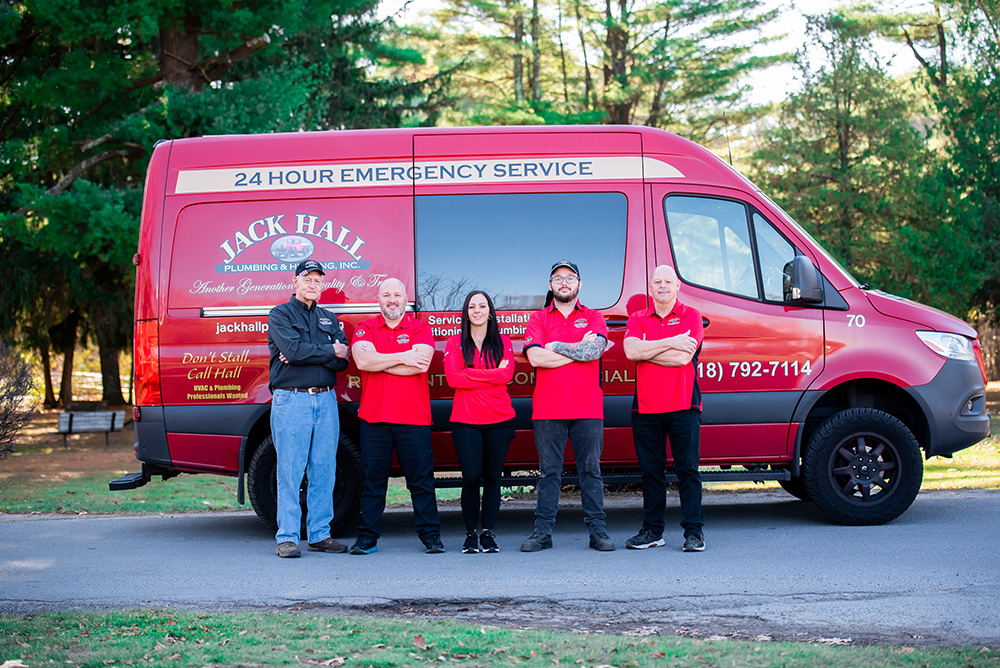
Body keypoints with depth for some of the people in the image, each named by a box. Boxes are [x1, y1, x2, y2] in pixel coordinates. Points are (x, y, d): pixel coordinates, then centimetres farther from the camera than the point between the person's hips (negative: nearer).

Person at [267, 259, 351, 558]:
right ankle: (287, 537, 0)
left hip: (326, 400, 5)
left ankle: (320, 534, 11)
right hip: (291, 400, -5)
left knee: (324, 471, 5)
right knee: (290, 471, -5)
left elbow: (343, 360, 4)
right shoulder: (280, 314, 4)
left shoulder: (329, 319, 19)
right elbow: (293, 350, -14)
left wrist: (306, 355, -9)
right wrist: (330, 351, -4)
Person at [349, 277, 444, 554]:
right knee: (372, 479, 4)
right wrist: (402, 357, -11)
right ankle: (367, 537, 10)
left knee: (421, 478, 1)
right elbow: (362, 361, -9)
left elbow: (421, 364, -11)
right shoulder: (365, 329, 10)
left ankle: (430, 535, 8)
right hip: (374, 417, 1)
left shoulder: (421, 329, 6)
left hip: (414, 419, -1)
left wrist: (379, 361, -8)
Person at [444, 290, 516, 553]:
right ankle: (470, 534, 7)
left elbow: (507, 374, -7)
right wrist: (491, 375, -8)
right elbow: (452, 378, -7)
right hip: (465, 420, -1)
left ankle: (488, 532, 13)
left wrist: (470, 375, -9)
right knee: (471, 478, -6)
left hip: (499, 420, 1)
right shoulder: (455, 343, 8)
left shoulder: (503, 342, 10)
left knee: (492, 477, 4)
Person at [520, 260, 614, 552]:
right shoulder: (537, 319, 10)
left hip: (588, 409, 0)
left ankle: (598, 531, 6)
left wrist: (556, 346, -5)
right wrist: (580, 351, -5)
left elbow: (594, 350, -8)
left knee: (591, 471, 2)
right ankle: (542, 532, 6)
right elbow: (536, 357, -7)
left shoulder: (594, 318, 12)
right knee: (549, 472, 2)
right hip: (548, 410, 0)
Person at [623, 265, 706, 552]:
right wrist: (670, 342, -14)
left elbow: (683, 357, -12)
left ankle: (694, 531, 2)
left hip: (683, 406, -3)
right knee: (650, 471, 7)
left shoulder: (690, 316, 3)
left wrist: (645, 350, -7)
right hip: (646, 408, 3)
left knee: (688, 469, -2)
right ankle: (652, 530, 15)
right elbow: (631, 350, -8)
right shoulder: (637, 319, 12)